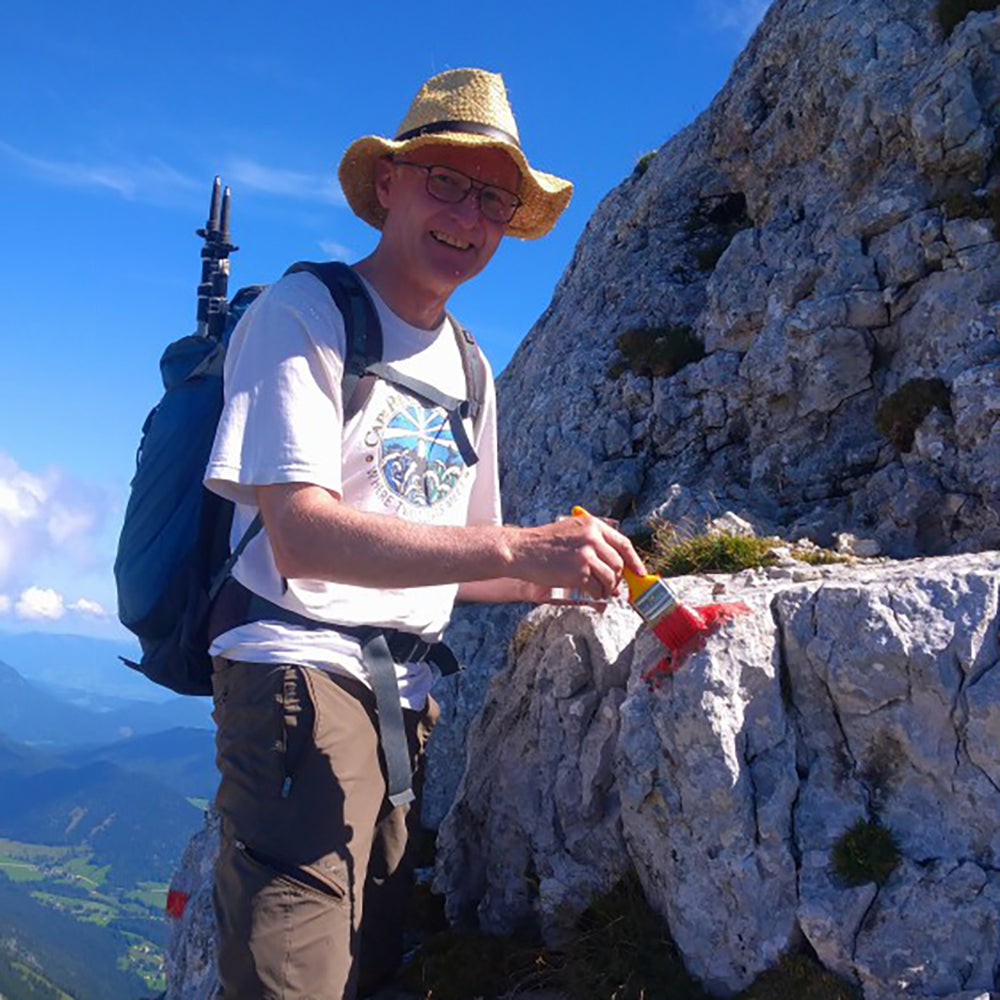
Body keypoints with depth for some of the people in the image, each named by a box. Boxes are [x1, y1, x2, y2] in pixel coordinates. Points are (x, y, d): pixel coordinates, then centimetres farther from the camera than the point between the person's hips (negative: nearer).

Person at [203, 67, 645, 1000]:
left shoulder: (469, 369, 17)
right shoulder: (302, 315, -6)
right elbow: (301, 535, -21)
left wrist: (560, 579, 4)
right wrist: (520, 547, -28)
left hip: (407, 693, 7)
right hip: (302, 671, -7)